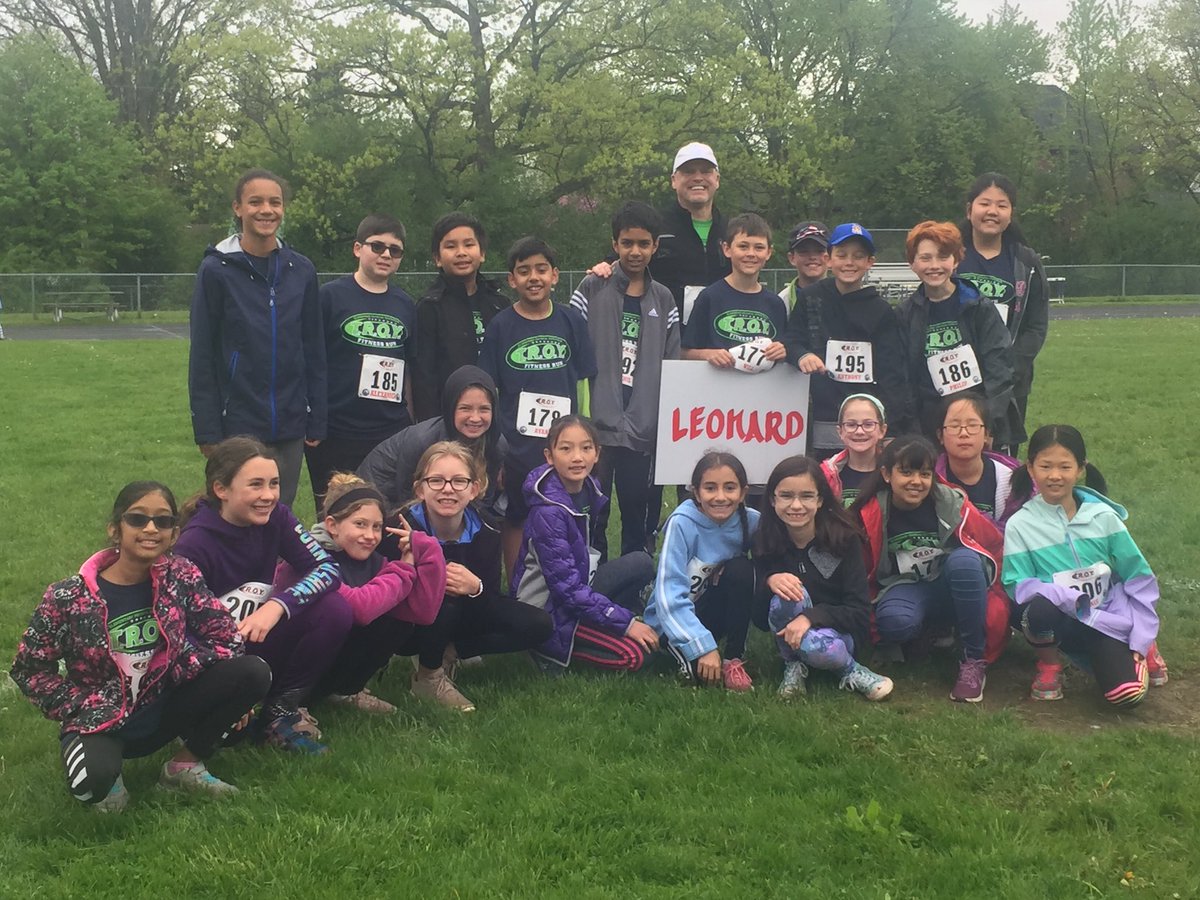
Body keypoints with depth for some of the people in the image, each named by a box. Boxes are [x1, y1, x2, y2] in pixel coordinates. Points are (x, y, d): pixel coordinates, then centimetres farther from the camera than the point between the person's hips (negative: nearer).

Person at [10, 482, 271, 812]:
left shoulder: (179, 576, -8)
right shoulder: (70, 598, -15)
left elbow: (224, 634, -3)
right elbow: (29, 669, -5)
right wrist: (83, 709, -13)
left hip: (163, 710, 4)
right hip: (102, 720, -3)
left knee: (253, 672, -18)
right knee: (93, 779, -39)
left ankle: (186, 763, 2)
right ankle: (107, 776, 3)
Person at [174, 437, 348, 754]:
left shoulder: (273, 518, -7)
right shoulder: (194, 545, -22)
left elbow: (328, 568, -14)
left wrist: (277, 605, -30)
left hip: (259, 643, 5)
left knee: (334, 610, -20)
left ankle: (282, 710, -4)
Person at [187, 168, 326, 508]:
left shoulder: (301, 271, 5)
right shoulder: (216, 271, -4)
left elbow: (314, 351, 9)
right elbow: (202, 355, -3)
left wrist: (317, 421, 5)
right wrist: (207, 430, -7)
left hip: (290, 427, 3)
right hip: (236, 424, -3)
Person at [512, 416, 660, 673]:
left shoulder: (589, 488, -2)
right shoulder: (548, 512, -26)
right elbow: (567, 587, -25)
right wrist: (626, 622, -21)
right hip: (549, 610, -8)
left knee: (642, 563, -5)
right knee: (633, 655, -17)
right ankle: (551, 649, -2)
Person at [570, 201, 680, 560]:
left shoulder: (663, 300, 11)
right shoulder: (592, 289, 1)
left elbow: (672, 366, 14)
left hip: (643, 428, 3)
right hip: (597, 423, -3)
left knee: (640, 517, 8)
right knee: (593, 514, 1)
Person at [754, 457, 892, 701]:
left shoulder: (844, 539, -13)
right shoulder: (765, 542, -8)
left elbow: (860, 613, -16)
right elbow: (760, 619, -9)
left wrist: (811, 617, -32)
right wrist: (769, 582, -29)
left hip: (841, 632, -3)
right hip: (791, 634, 3)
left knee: (815, 645, -38)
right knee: (787, 593, -30)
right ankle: (794, 665, -9)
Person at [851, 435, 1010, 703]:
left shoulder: (951, 503, -12)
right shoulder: (871, 515, -10)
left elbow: (994, 544, 1)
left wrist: (979, 586, 0)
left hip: (951, 589, 1)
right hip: (905, 588, -1)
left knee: (964, 559, -34)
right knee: (895, 621, -37)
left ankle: (974, 661, -21)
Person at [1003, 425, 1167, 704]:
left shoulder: (1103, 516, -3)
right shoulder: (1020, 525, -8)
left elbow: (1139, 578, 3)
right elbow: (1018, 586, -14)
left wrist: (1141, 638, -3)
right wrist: (1069, 598, -28)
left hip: (1106, 617, 2)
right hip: (1057, 618, -1)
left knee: (1128, 694, -20)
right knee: (1041, 608, -37)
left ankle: (1143, 647, 18)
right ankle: (1049, 666, -3)